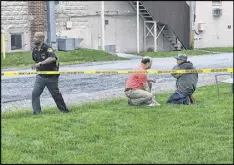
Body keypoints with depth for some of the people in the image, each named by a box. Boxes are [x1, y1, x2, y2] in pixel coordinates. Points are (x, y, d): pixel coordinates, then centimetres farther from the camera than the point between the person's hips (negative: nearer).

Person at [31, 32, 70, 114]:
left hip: (51, 76, -5)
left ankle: (64, 110, 25)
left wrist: (40, 63, -42)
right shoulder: (35, 50, 3)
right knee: (35, 93, -9)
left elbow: (53, 58, -39)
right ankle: (36, 112, -2)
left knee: (56, 94, 7)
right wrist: (36, 67, 9)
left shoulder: (47, 48, -20)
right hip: (40, 76, 5)